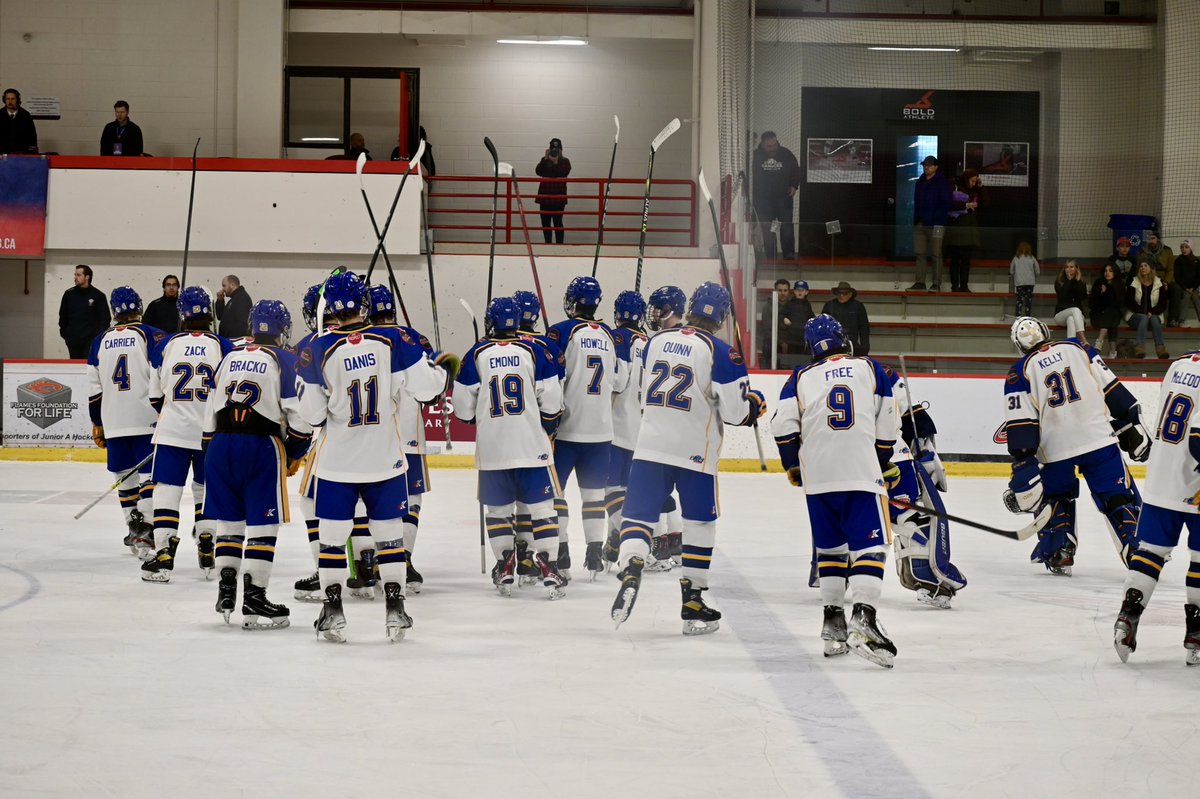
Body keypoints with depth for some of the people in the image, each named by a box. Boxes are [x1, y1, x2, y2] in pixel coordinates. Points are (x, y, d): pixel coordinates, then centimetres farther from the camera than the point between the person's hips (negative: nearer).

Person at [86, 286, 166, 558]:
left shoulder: (100, 342, 10)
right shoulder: (150, 336, -4)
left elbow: (93, 390, 11)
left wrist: (97, 424, 19)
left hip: (113, 423, 4)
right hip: (147, 421, -4)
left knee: (126, 476, 15)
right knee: (149, 474, -5)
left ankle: (134, 531, 22)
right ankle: (144, 533, -19)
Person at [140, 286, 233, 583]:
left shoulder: (166, 345, -1)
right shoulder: (224, 347, -4)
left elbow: (155, 394, 9)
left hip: (172, 432, -1)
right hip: (212, 433, 1)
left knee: (167, 490, 2)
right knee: (207, 491, 16)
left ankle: (163, 556, -7)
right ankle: (207, 556, 16)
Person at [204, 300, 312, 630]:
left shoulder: (229, 358, 15)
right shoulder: (284, 361, -1)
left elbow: (209, 413, 17)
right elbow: (300, 416, -6)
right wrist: (294, 454, 9)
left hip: (221, 444, 5)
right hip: (261, 446, -5)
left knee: (228, 519, 17)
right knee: (262, 524, -1)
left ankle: (226, 589, 16)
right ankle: (254, 599, -4)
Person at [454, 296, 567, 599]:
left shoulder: (476, 354, 0)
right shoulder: (535, 351, -2)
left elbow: (463, 407, 3)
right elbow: (551, 401, -3)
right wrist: (548, 429, 14)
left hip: (491, 448, 1)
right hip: (532, 445, -1)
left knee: (497, 507, 13)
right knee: (541, 506, 3)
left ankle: (504, 566, 14)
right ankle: (548, 567, -4)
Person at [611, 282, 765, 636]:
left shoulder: (656, 341, 5)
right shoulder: (720, 352, -10)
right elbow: (734, 410, -9)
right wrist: (754, 404, 11)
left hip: (650, 446, 3)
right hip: (696, 452, -3)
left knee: (638, 514, 5)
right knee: (700, 523, 10)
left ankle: (630, 571, -22)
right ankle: (693, 601, 12)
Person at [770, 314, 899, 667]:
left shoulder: (802, 377, 11)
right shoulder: (870, 369, 10)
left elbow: (783, 426, 3)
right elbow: (887, 426, 10)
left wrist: (794, 467, 17)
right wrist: (885, 466, 23)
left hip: (816, 476, 2)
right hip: (862, 472, -2)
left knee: (829, 546, 16)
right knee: (869, 545, -5)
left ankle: (833, 624, 15)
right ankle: (863, 621, -24)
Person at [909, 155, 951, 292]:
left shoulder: (941, 183, -5)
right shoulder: (920, 182, 15)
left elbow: (946, 203, -9)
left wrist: (935, 217, -15)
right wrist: (916, 219, 10)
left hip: (936, 224, -6)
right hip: (920, 223, 6)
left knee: (935, 254, -2)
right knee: (919, 253, 4)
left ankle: (936, 284, 0)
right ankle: (920, 282, 8)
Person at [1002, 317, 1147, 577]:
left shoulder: (1020, 373, 4)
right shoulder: (1077, 348, 9)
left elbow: (1020, 425, -5)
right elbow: (1112, 389, 8)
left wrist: (1022, 468, -6)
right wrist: (1131, 427, 13)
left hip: (1055, 447, 0)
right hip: (1100, 438, 0)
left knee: (1055, 498, 24)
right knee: (1119, 499, 3)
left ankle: (1059, 556, 15)